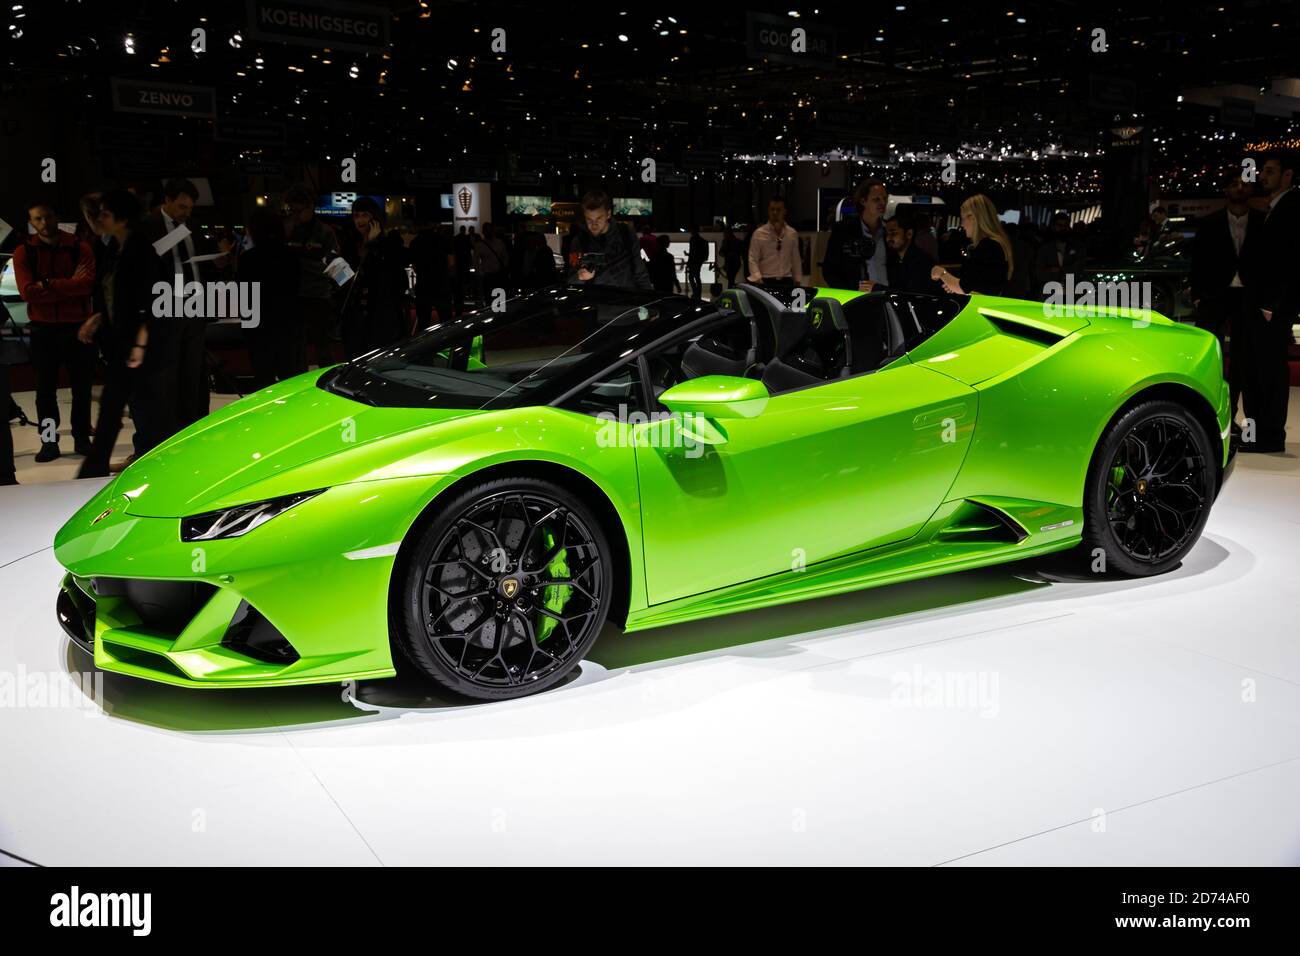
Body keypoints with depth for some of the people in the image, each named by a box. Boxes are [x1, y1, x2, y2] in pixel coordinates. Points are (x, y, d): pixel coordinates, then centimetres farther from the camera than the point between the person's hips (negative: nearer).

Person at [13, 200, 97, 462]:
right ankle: (49, 442, 9)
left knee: (81, 386, 6)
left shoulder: (80, 248, -2)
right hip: (43, 329, 0)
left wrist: (48, 285, -17)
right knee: (46, 387, 3)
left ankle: (82, 438, 17)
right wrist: (68, 285, -14)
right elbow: (27, 291, -13)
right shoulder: (23, 252, -1)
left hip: (77, 326, 0)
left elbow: (87, 284, -15)